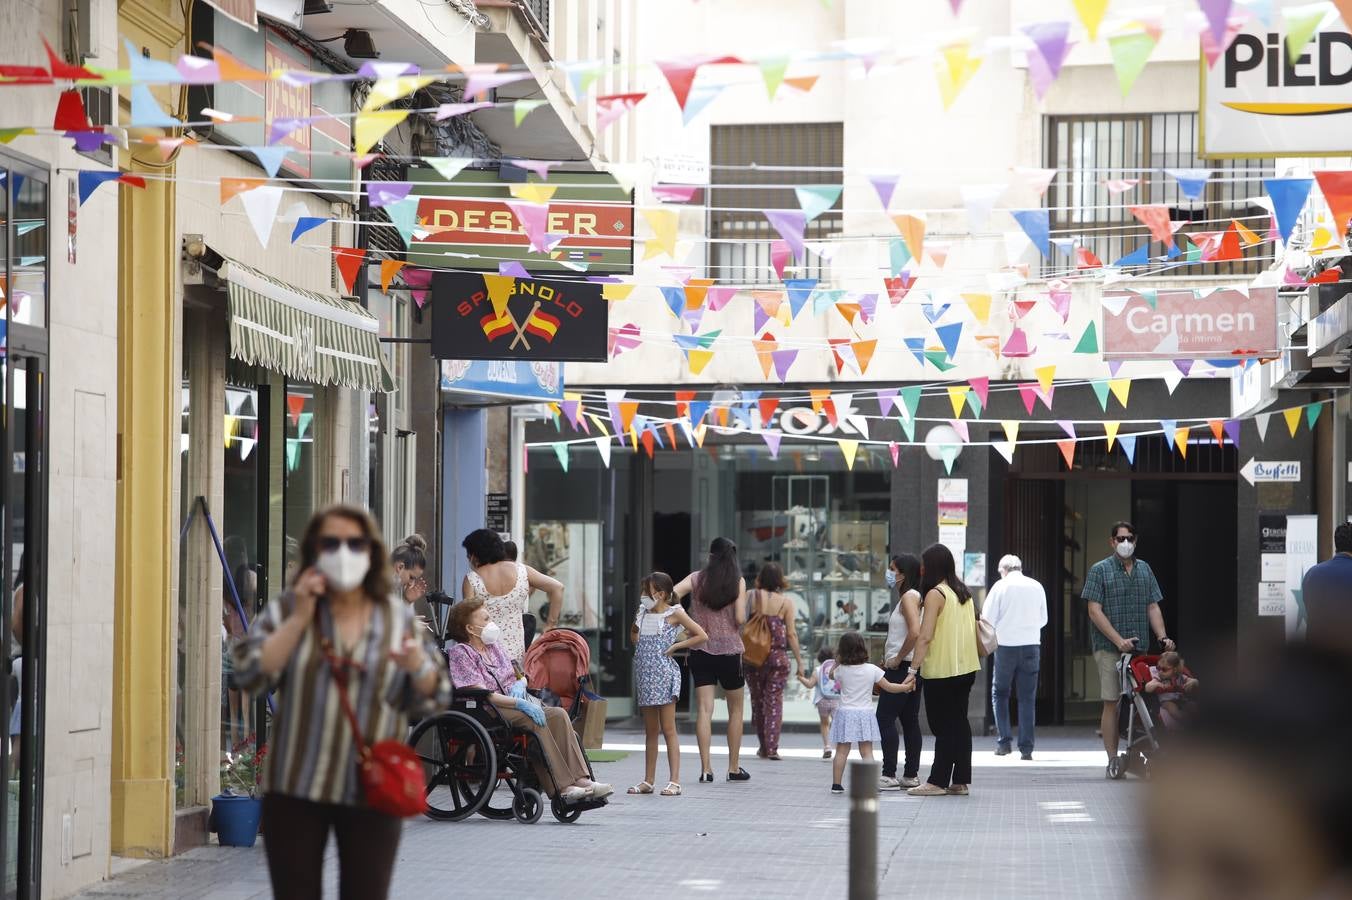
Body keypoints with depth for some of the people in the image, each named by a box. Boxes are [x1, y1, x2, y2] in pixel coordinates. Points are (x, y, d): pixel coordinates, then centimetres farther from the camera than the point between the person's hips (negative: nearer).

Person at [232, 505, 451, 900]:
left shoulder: (400, 617, 4)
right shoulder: (288, 608, 1)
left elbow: (432, 698, 4)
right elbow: (250, 674, -10)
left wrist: (418, 668, -18)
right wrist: (299, 619, -14)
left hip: (372, 790, 0)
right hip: (296, 786, 0)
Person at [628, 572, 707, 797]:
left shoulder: (674, 613, -5)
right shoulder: (644, 613, 12)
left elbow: (702, 636, -7)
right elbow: (634, 638, 26)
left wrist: (675, 646, -9)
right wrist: (634, 620, 9)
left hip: (663, 675, -6)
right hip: (645, 675, 6)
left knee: (668, 729, -7)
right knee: (650, 730, 12)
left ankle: (675, 781, -7)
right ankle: (648, 780, 16)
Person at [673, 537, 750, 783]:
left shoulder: (697, 578, 2)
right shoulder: (738, 582, -3)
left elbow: (672, 594, -11)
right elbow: (740, 619, -10)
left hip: (701, 650, 2)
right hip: (729, 649, -2)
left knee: (704, 709, -1)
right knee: (736, 709, 13)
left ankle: (706, 769, -10)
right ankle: (733, 768, 15)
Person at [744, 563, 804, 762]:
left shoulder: (751, 597, 0)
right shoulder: (786, 602, -2)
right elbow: (791, 634, -3)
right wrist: (799, 661, 3)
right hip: (777, 656, -1)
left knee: (757, 699, 13)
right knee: (774, 701, 1)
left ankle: (763, 747, 20)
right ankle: (771, 748, -7)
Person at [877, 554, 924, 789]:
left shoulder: (909, 597, -14)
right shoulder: (908, 596, 16)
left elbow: (915, 632, -26)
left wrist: (897, 659, -17)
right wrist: (889, 659, 16)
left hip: (902, 667, -10)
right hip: (912, 669, 10)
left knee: (885, 719, -9)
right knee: (910, 721, 11)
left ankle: (889, 775, -11)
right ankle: (911, 774, 14)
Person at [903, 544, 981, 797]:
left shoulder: (935, 594, -13)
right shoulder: (964, 593, 12)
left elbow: (926, 636, -20)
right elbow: (974, 631, 17)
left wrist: (913, 669, -20)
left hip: (942, 671, -8)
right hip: (966, 668, 8)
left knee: (943, 726, -4)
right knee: (959, 723, 11)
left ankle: (938, 782, -2)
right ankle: (961, 781, 12)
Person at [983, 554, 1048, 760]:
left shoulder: (1001, 586, -4)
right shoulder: (1037, 587, 6)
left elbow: (988, 619, -4)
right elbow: (1043, 619, 15)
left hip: (1006, 645, -2)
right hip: (1032, 645, 2)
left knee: (999, 693, 12)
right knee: (1027, 698, 6)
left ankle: (1004, 741, 4)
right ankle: (1026, 748, 3)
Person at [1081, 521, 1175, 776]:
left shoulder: (1144, 569, 15)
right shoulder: (1100, 570, 1)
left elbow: (1153, 607, 15)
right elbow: (1095, 611, -6)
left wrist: (1162, 637, -1)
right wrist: (1119, 640, -15)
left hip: (1139, 648, 4)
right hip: (1109, 648, -4)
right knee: (1112, 704, -5)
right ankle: (1113, 760, -2)